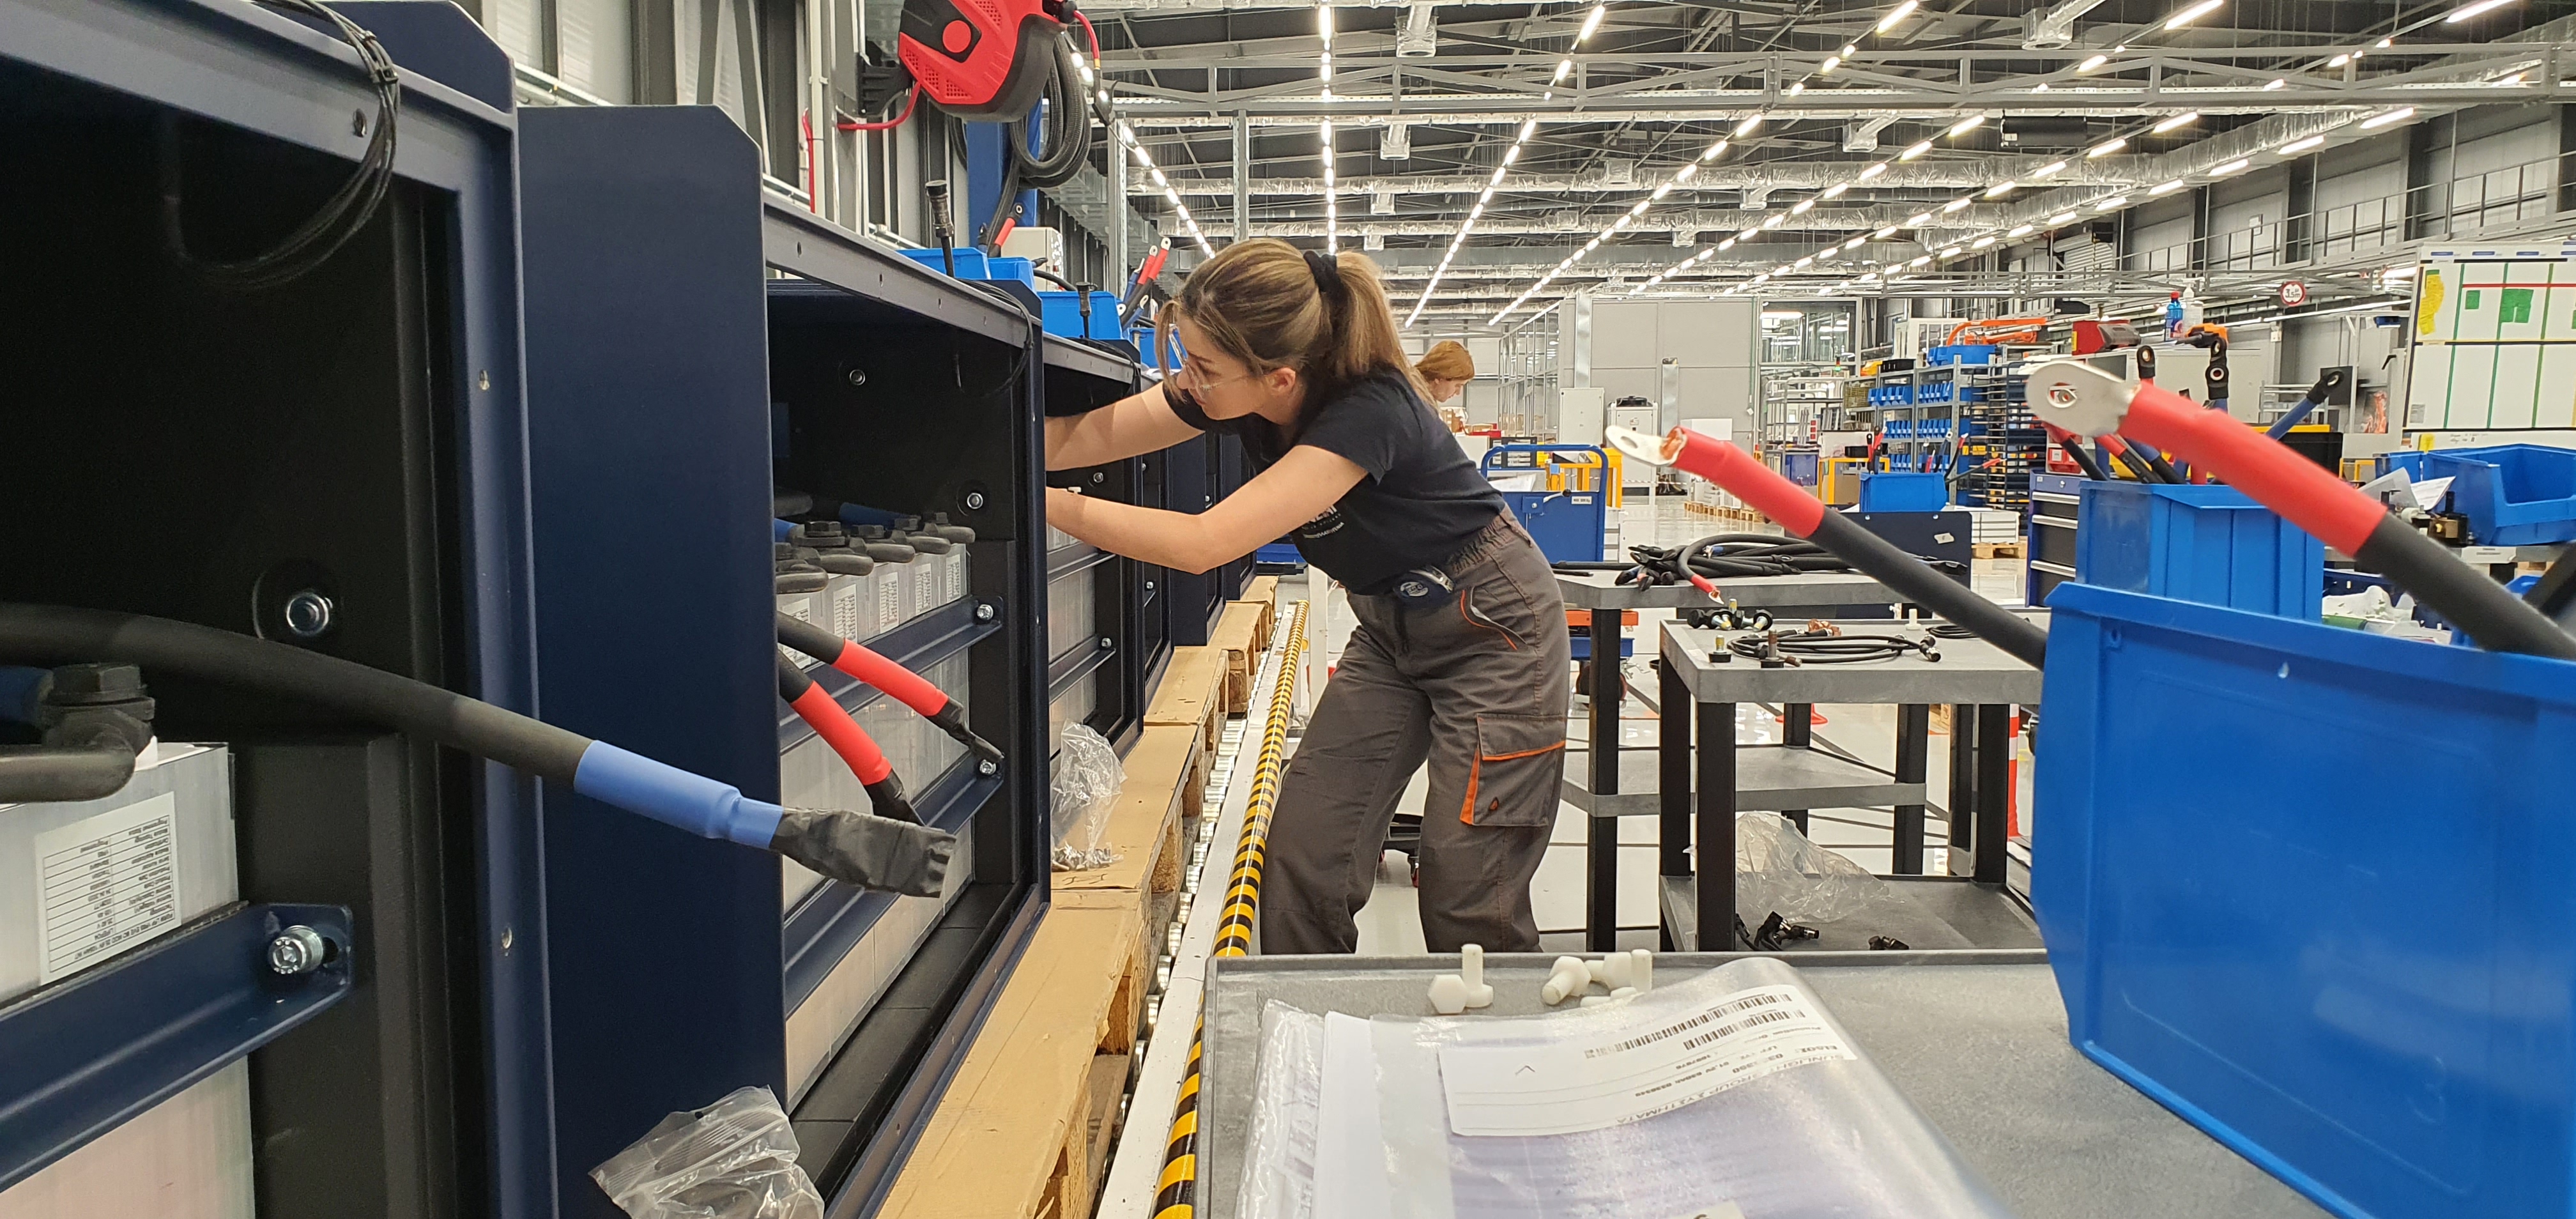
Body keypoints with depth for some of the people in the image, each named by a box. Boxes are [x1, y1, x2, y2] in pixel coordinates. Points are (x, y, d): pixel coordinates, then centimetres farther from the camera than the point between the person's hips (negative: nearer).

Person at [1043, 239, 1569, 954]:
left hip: (1491, 627, -7)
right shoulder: (1231, 392, -12)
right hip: (1390, 626, 7)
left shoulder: (1367, 412, -33)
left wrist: (1041, 504, -35)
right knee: (1302, 855, -1)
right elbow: (1073, 441, -9)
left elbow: (1204, 543, -39)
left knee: (1468, 894, -5)